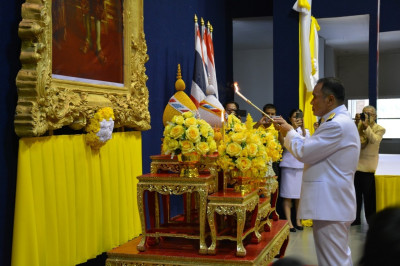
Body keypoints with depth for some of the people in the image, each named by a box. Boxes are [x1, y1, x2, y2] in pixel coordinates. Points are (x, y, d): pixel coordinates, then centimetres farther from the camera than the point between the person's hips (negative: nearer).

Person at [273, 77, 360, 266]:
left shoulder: (338, 125, -21)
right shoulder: (339, 121, 14)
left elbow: (304, 152, -19)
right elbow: (312, 146, 18)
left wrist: (289, 133, -2)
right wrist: (288, 130, 11)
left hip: (330, 205, -11)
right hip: (332, 202, 11)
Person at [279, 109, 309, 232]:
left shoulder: (305, 131, 12)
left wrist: (303, 129, -15)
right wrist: (293, 129, -18)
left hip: (302, 165, 4)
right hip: (289, 165, -4)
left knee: (300, 195, 8)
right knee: (288, 195, -3)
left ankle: (298, 220, 17)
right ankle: (289, 222, 1)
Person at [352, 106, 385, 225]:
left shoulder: (379, 129, 1)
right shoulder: (358, 125, 9)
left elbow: (375, 140, -18)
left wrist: (366, 126, -24)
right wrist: (357, 122, -14)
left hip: (369, 167, -3)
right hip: (356, 165, 3)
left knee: (369, 196, 1)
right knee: (356, 194, 11)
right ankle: (356, 219, 23)